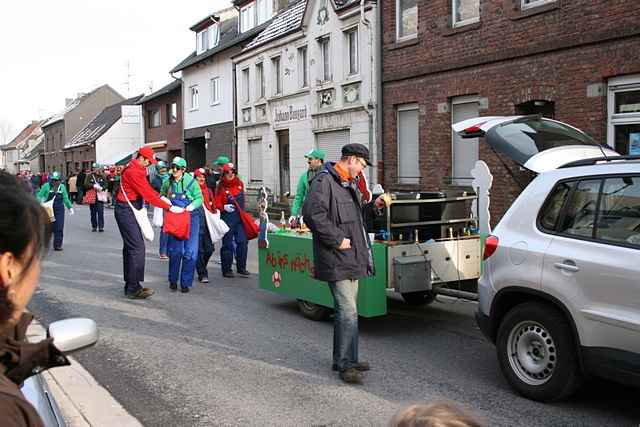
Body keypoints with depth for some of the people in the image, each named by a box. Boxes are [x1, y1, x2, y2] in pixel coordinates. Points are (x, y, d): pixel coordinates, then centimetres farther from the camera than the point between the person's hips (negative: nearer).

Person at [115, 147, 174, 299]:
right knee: (137, 247, -12)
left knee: (130, 246, 15)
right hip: (126, 211, -11)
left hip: (128, 210, 11)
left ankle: (130, 284, 23)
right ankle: (133, 288, -10)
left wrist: (161, 197, 0)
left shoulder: (137, 169, 13)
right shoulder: (133, 171, -20)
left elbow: (147, 189, 14)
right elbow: (148, 194, -22)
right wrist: (170, 207, -20)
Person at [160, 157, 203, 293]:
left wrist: (191, 206, -18)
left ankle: (186, 283, 8)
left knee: (190, 252, -4)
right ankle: (173, 280, 22)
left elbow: (199, 198, -2)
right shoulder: (167, 182, 2)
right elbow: (162, 197, 17)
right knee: (175, 250, 4)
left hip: (191, 218, -2)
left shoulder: (191, 181, -7)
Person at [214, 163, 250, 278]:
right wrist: (224, 207, -23)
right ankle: (226, 269, 10)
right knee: (227, 243, 0)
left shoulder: (240, 184, 8)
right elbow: (217, 203, -6)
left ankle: (241, 267, 15)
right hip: (227, 217, -4)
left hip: (240, 217, 5)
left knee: (242, 241, 2)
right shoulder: (221, 187, -6)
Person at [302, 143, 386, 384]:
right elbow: (313, 214, -24)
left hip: (351, 259, 10)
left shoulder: (348, 184, 20)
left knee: (347, 311, 17)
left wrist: (372, 207, 13)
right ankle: (344, 365, 1)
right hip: (336, 260, -10)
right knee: (348, 313, -9)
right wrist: (337, 239, -22)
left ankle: (347, 359, 27)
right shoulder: (324, 181, -13)